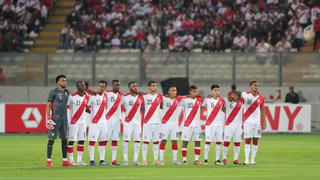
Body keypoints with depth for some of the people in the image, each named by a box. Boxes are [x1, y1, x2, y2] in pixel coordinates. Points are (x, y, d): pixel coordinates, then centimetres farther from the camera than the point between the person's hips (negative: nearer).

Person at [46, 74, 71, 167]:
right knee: (51, 139, -4)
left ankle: (65, 160, 12)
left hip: (64, 119, 7)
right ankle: (48, 161, -3)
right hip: (55, 118, -7)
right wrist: (48, 118, -15)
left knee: (64, 139, 8)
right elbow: (48, 105, -9)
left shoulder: (66, 92, 13)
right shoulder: (53, 92, -7)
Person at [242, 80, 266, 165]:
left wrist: (264, 123, 8)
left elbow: (262, 111, 12)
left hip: (257, 121, 3)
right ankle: (246, 160, -4)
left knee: (256, 140, 1)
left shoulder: (260, 98, 7)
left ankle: (252, 160, 5)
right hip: (248, 120, -3)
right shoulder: (245, 95, -3)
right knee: (247, 140, -4)